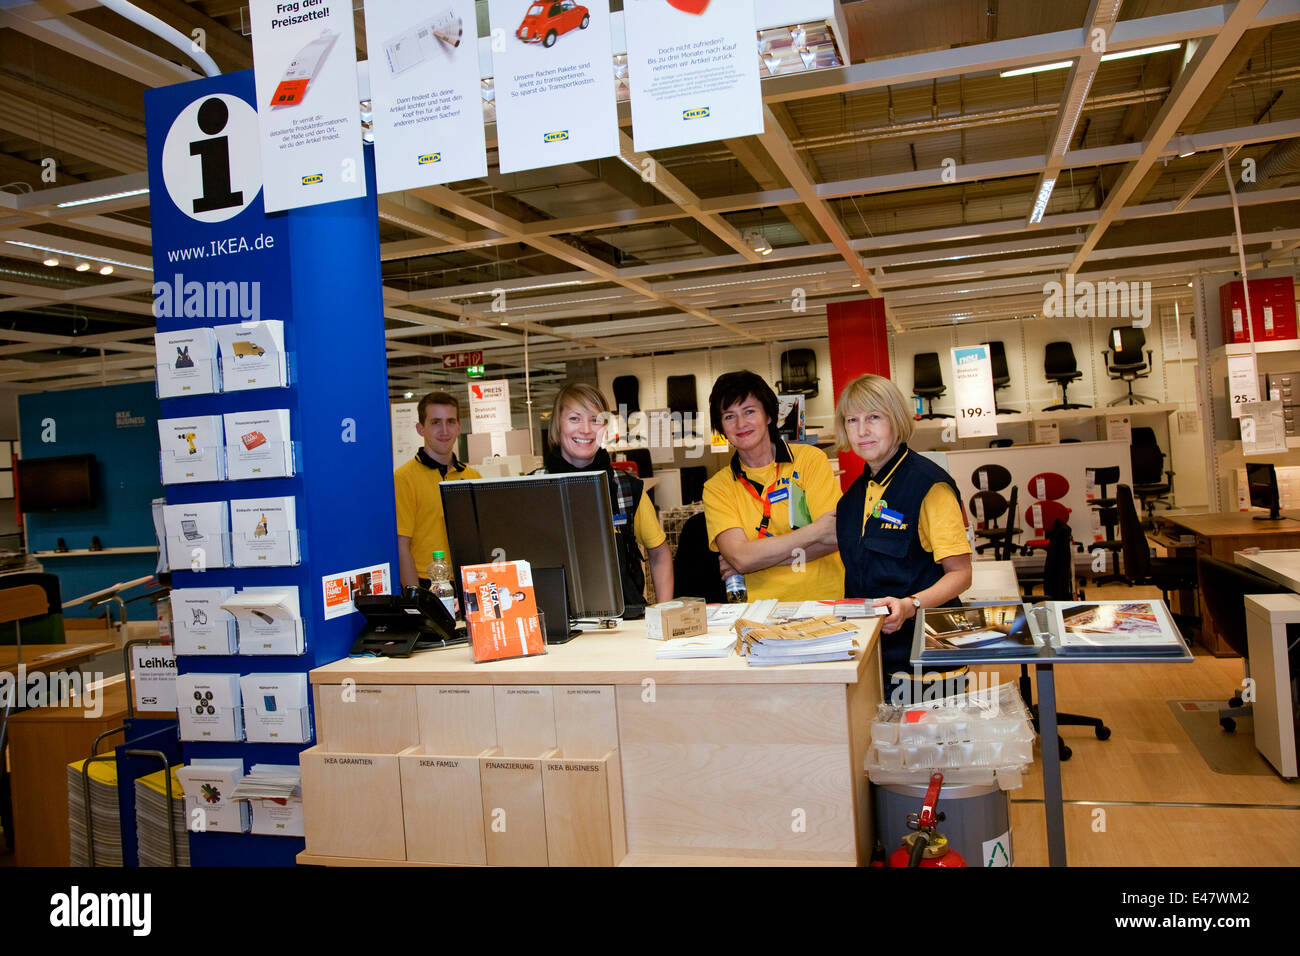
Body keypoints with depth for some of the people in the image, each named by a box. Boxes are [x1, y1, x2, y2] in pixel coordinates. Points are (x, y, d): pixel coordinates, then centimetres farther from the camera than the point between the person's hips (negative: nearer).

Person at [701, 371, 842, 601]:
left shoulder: (811, 459, 4)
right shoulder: (716, 488, 6)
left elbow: (836, 538, -5)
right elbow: (740, 558, -7)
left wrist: (758, 557, -7)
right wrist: (814, 531, -8)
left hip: (823, 601, 0)